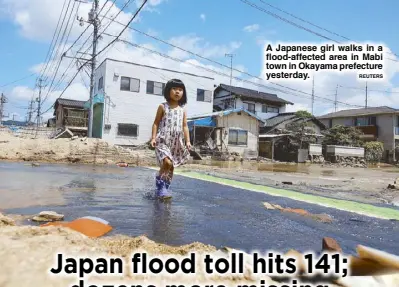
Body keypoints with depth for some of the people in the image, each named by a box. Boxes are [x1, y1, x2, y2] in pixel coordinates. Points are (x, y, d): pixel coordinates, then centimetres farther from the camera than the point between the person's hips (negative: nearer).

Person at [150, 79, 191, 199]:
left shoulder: (182, 110, 11)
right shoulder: (163, 107, 3)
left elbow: (185, 126, 10)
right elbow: (156, 123, 3)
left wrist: (187, 141, 1)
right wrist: (153, 137, -8)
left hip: (177, 142, 4)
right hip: (163, 140, -4)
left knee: (171, 166, 7)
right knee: (167, 162, -22)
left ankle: (164, 188, 20)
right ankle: (160, 186, -4)